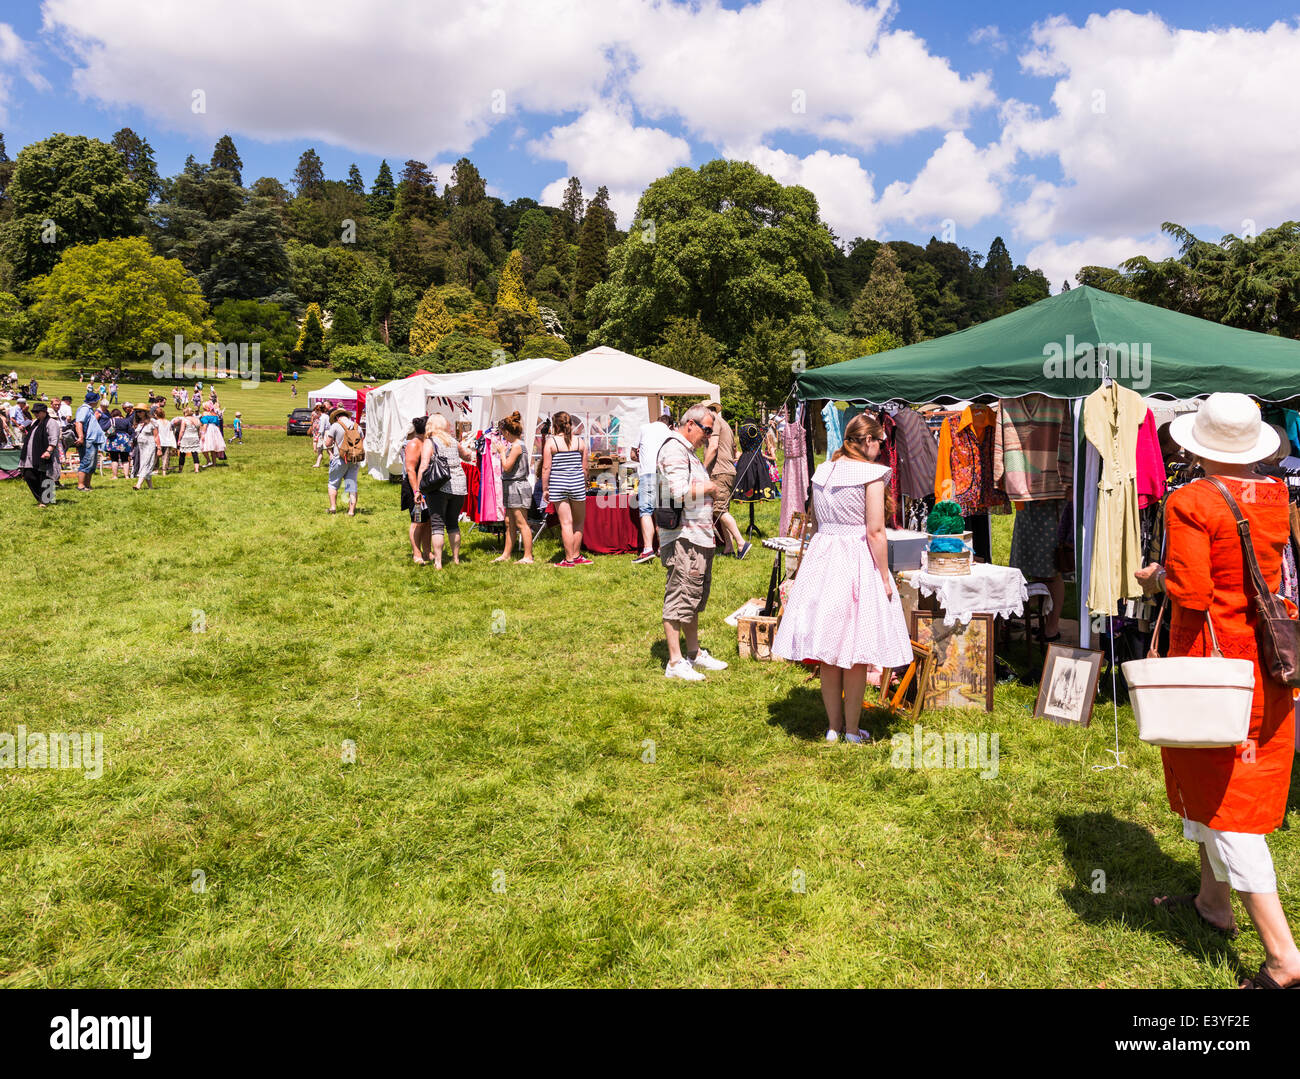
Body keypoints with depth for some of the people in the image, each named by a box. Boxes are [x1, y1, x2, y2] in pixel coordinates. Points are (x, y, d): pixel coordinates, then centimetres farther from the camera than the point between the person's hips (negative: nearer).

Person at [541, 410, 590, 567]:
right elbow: (584, 467, 8)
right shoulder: (580, 442, 5)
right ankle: (576, 555, 21)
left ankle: (569, 559, 5)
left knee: (566, 523, 1)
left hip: (558, 484, -2)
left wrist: (545, 488, 1)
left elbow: (546, 468, -5)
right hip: (577, 483, 2)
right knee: (579, 521, 16)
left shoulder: (551, 442, -3)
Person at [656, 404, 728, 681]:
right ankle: (675, 663, -1)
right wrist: (707, 487, -11)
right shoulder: (674, 449, -14)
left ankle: (694, 653, 27)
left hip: (698, 537, 11)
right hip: (682, 537, -11)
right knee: (678, 598, -6)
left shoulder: (687, 450, 21)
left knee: (694, 598, 17)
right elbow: (679, 491, -25)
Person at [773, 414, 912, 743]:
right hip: (859, 563, -6)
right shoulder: (871, 473, -9)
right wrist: (884, 578, -7)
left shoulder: (822, 471, 9)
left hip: (822, 560, 6)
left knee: (829, 652, 11)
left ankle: (833, 727, 20)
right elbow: (875, 531, -13)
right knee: (856, 653, 4)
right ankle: (852, 731, 12)